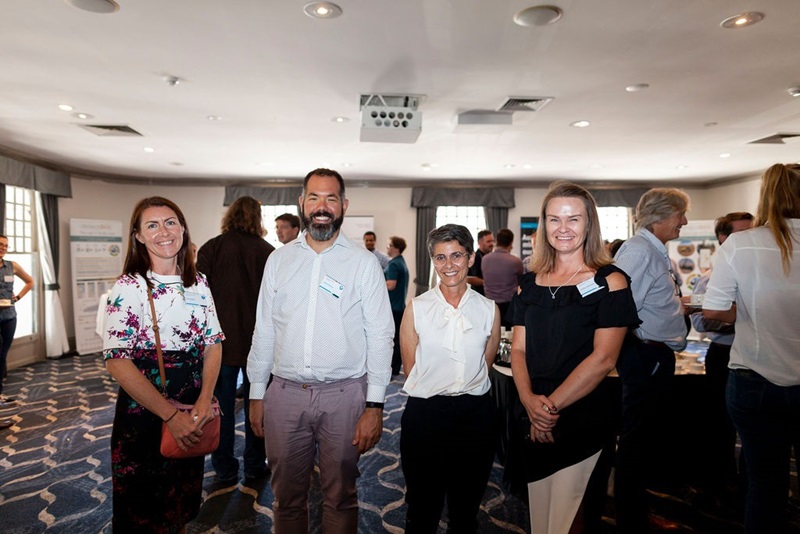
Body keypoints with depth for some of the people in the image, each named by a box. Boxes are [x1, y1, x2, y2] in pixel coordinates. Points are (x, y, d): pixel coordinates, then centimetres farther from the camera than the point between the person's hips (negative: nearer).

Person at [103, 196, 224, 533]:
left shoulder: (198, 284, 2)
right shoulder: (129, 287, -13)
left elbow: (213, 344, 2)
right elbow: (116, 360, -18)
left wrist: (204, 402, -13)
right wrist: (170, 415, -20)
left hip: (194, 409, 4)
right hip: (143, 409, -4)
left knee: (182, 503, 22)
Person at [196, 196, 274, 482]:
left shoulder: (210, 249, -5)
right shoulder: (267, 252, -7)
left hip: (220, 341, 0)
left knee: (222, 406, 11)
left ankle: (225, 467, 21)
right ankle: (255, 465, 23)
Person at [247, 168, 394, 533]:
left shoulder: (364, 263, -2)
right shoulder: (279, 260, 7)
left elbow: (380, 336, -5)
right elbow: (263, 331, 9)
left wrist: (375, 405, -10)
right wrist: (256, 394, 8)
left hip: (343, 395, -2)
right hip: (284, 393, 3)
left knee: (340, 497, 14)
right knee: (287, 496, 16)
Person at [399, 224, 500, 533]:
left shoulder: (489, 310, 0)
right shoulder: (416, 308, -3)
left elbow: (486, 365, 9)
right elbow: (410, 366, 1)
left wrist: (467, 391, 5)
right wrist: (434, 391, 0)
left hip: (476, 415, 2)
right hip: (425, 414, -1)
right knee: (422, 508, 15)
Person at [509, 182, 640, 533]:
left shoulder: (609, 281, -5)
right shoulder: (530, 283, 7)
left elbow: (603, 358, -12)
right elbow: (518, 349, 5)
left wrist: (552, 406, -13)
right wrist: (529, 400, -12)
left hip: (586, 421, -4)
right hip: (536, 424, 4)